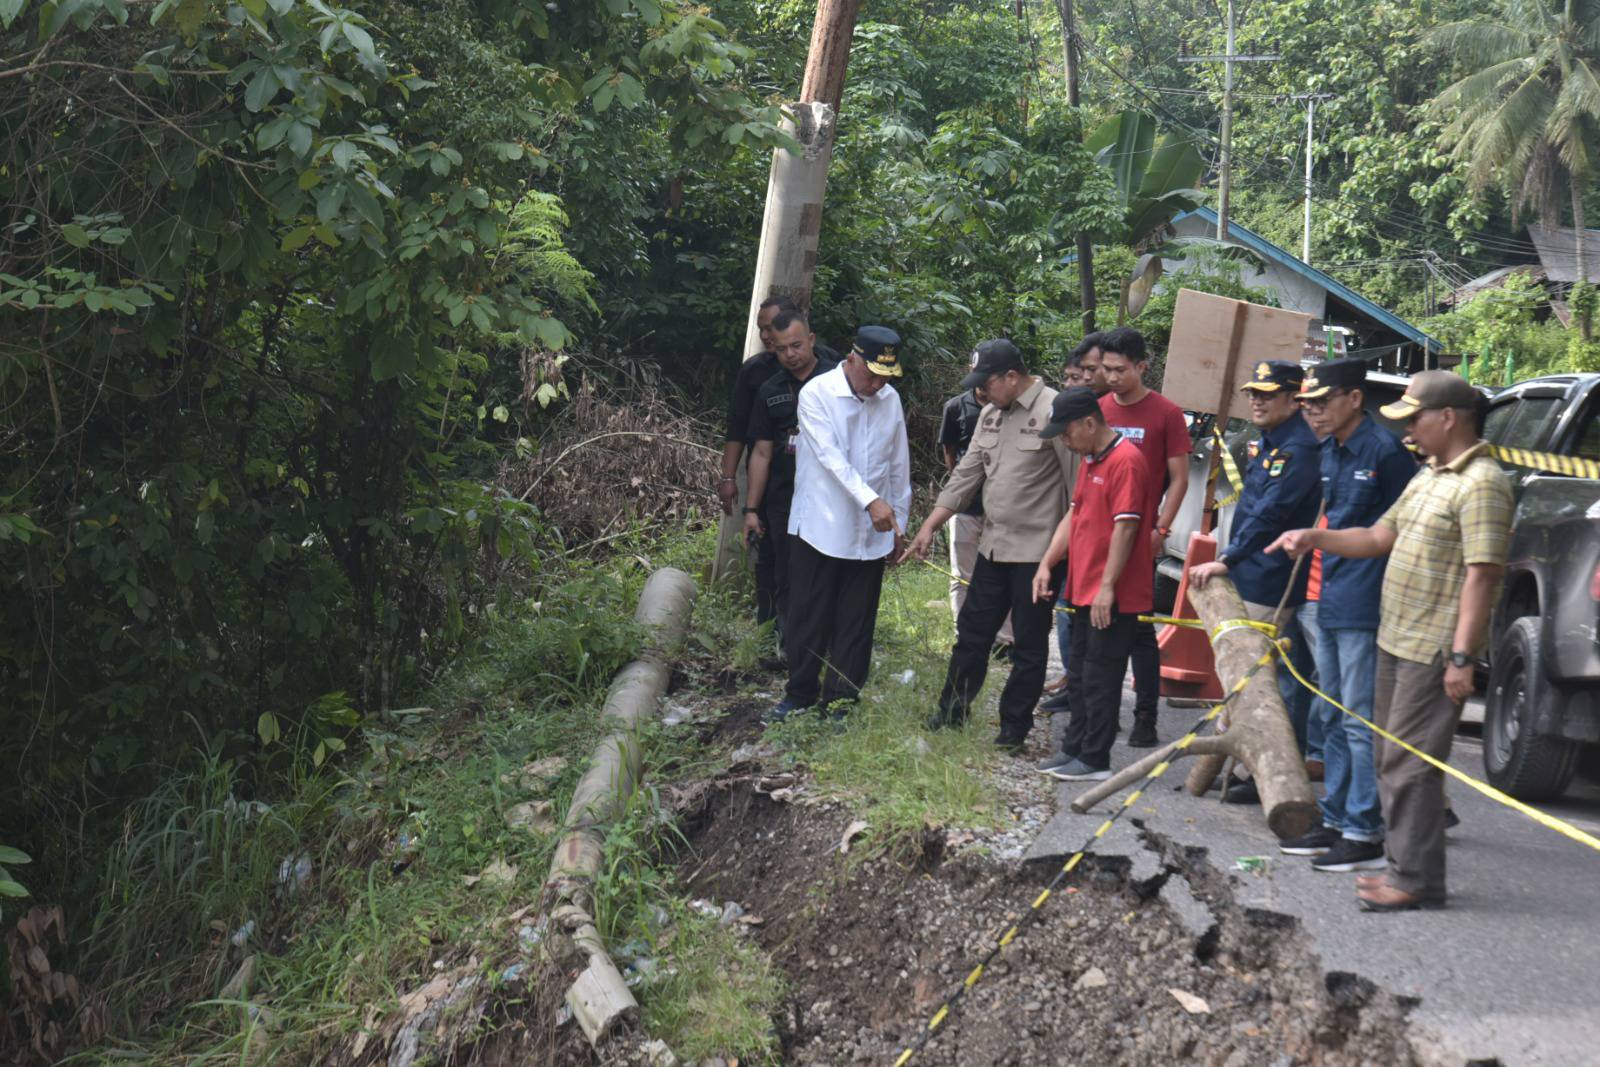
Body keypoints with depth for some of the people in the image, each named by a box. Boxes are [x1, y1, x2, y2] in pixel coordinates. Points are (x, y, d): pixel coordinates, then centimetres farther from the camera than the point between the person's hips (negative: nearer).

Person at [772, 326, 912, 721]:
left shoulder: (890, 400, 4)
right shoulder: (817, 393, -10)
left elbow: (899, 465, 11)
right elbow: (830, 455, -20)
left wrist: (899, 522, 12)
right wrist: (870, 500, -29)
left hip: (871, 533, 3)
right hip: (819, 527, -3)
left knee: (856, 624, 7)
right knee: (808, 617, 5)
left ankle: (841, 701, 17)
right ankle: (801, 693, 20)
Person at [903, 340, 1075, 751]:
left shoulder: (1053, 412, -15)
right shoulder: (991, 415, 12)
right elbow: (967, 474, 17)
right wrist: (930, 526, 13)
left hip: (1036, 550, -8)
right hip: (993, 546, 8)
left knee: (1029, 645, 4)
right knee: (972, 631, 15)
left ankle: (1013, 729, 13)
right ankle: (952, 712, 27)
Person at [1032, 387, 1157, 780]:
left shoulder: (1126, 461, -17)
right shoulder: (1090, 461, 15)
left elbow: (1125, 527, -21)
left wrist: (1107, 586, -22)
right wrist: (1047, 564, 12)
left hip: (1112, 596, -10)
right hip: (1086, 590, 10)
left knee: (1100, 677, -3)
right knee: (1079, 674, 16)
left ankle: (1095, 760, 4)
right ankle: (1074, 748, 25)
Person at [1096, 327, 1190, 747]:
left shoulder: (1166, 414, -3)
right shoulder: (1097, 409, 9)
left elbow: (1179, 479, -2)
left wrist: (1160, 531, -11)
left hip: (1140, 540, -4)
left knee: (1140, 628, -2)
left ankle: (1146, 719, 3)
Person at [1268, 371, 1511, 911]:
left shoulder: (1480, 484, -16)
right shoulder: (1429, 476, 15)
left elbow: (1483, 574, -21)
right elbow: (1379, 537, 20)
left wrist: (1461, 657, -24)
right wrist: (1315, 539, 6)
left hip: (1434, 649, -10)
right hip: (1395, 639, 10)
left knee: (1410, 763, -7)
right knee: (1393, 758, 15)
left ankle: (1417, 880, 1)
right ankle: (1402, 862, 26)